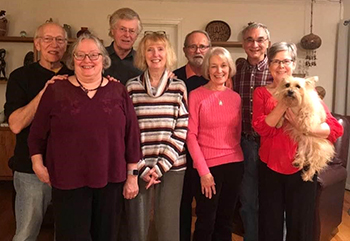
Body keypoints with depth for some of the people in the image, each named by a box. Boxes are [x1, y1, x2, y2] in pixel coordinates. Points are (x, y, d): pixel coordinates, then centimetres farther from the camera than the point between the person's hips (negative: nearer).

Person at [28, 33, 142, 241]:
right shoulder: (56, 91, 0)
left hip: (110, 181, 2)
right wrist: (38, 164, 2)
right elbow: (37, 134, 6)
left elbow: (132, 136, 2)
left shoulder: (118, 91, 2)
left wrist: (132, 176, 2)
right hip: (68, 182, -1)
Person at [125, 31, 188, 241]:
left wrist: (160, 166, -8)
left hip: (171, 166, 0)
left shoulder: (179, 87, 2)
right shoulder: (132, 87, 1)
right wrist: (143, 168, -6)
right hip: (140, 168, 0)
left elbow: (181, 131, -1)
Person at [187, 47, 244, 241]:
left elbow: (237, 133, 13)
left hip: (235, 164, 4)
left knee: (226, 221, 17)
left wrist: (236, 156, 8)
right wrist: (203, 171, -13)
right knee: (206, 222, 8)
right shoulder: (196, 95, -7)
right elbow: (191, 135, -10)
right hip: (208, 166, -4)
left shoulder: (235, 97, 7)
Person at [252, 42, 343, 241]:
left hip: (301, 168, 0)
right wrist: (284, 102, -22)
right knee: (270, 224, 15)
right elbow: (261, 127, -15)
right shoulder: (261, 93, 2)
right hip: (270, 167, 1)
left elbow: (336, 128, -10)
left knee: (300, 225, 12)